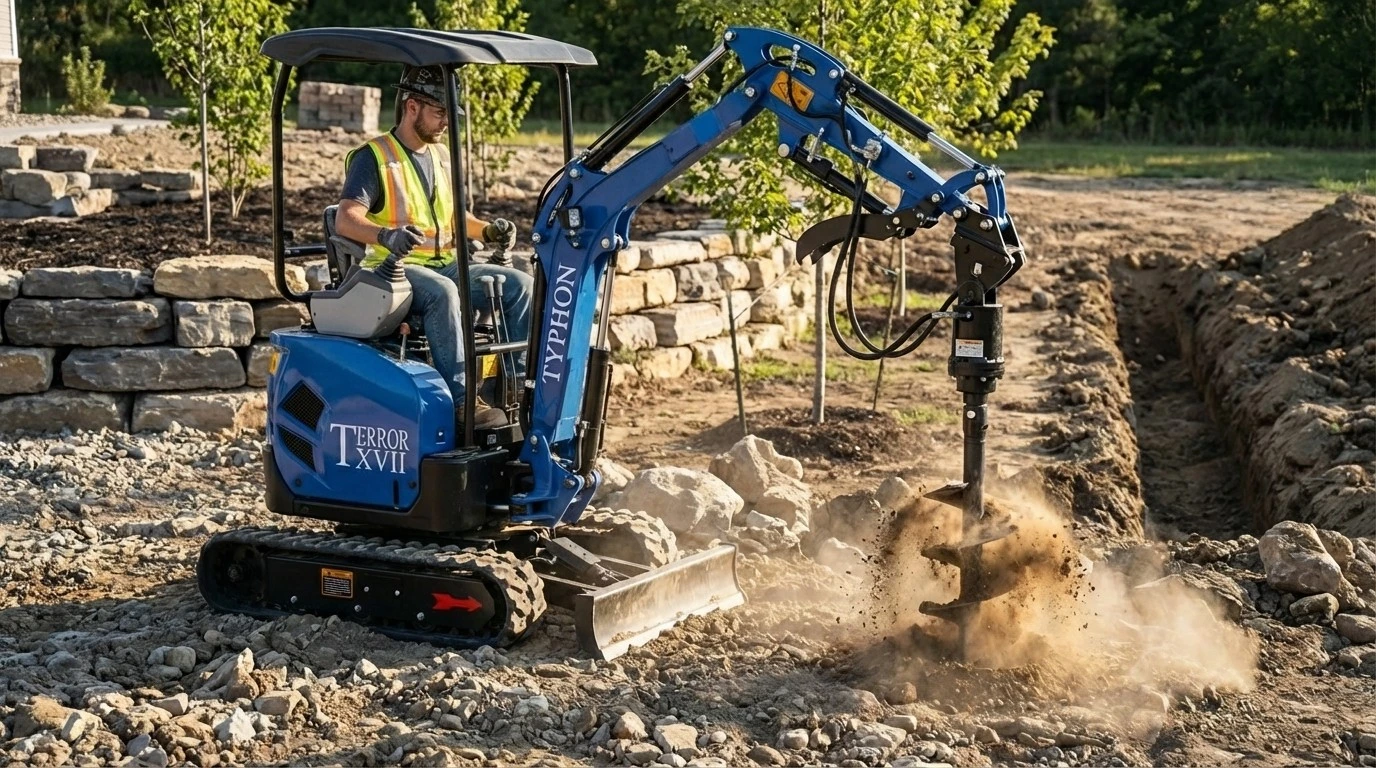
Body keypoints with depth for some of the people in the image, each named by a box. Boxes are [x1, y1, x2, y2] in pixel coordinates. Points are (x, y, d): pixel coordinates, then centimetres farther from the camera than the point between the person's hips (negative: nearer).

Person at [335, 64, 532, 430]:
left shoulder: (442, 157, 17)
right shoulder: (373, 158, -5)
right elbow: (346, 220, -18)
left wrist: (487, 230, 5)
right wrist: (387, 235, -39)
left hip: (444, 265, 7)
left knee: (520, 284, -12)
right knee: (442, 292, -38)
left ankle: (520, 382, -11)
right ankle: (461, 399, -40)